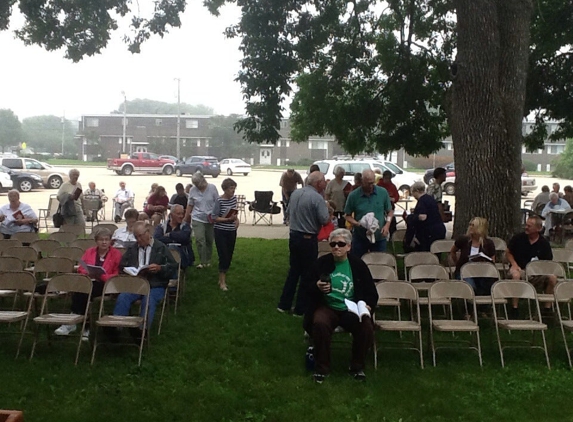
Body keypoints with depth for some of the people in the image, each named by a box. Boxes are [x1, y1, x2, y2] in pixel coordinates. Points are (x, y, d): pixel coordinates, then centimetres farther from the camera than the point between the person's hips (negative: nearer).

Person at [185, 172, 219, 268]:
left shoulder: (212, 188, -5)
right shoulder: (193, 190, -1)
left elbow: (217, 203, -1)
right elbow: (190, 205, 6)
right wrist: (186, 219, 7)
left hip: (211, 219, 0)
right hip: (198, 219, 0)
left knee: (209, 241, 10)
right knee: (199, 240, -12)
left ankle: (208, 261, 25)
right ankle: (202, 262, -6)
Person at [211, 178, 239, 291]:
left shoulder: (234, 198, 3)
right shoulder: (220, 200, -16)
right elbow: (214, 218, -14)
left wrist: (236, 219, -1)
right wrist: (228, 219, -23)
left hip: (232, 232, 6)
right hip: (221, 232, -6)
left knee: (229, 256, 12)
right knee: (223, 256, -4)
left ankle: (222, 278, 28)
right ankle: (222, 281, 8)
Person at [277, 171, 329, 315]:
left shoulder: (295, 193, 5)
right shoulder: (317, 197, -18)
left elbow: (288, 213, 15)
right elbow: (325, 220, -17)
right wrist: (326, 208, 1)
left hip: (293, 236, 7)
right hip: (308, 239, -7)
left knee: (293, 271, 18)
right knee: (307, 274, 6)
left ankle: (284, 304, 22)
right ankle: (300, 309, 13)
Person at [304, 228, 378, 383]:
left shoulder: (358, 264, 1)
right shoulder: (321, 263, 0)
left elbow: (372, 293, 7)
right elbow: (308, 291, 3)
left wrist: (368, 306, -14)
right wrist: (317, 288, -20)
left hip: (352, 309, 1)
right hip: (327, 307, -1)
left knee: (366, 327, -28)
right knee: (320, 323, -33)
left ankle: (357, 366, 0)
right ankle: (322, 367, -12)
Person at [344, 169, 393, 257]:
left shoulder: (383, 192, -3)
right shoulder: (353, 195, -7)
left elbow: (390, 211, 7)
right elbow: (348, 215, 1)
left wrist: (387, 225, -10)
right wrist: (357, 223, -18)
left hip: (379, 237, 1)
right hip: (359, 238, -1)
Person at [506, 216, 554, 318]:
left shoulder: (544, 243, 2)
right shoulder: (518, 238, -1)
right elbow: (508, 253, 9)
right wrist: (514, 264, -7)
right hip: (519, 269, -2)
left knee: (552, 278, -24)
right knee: (515, 275, -37)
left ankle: (547, 308, -7)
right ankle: (514, 308, -28)